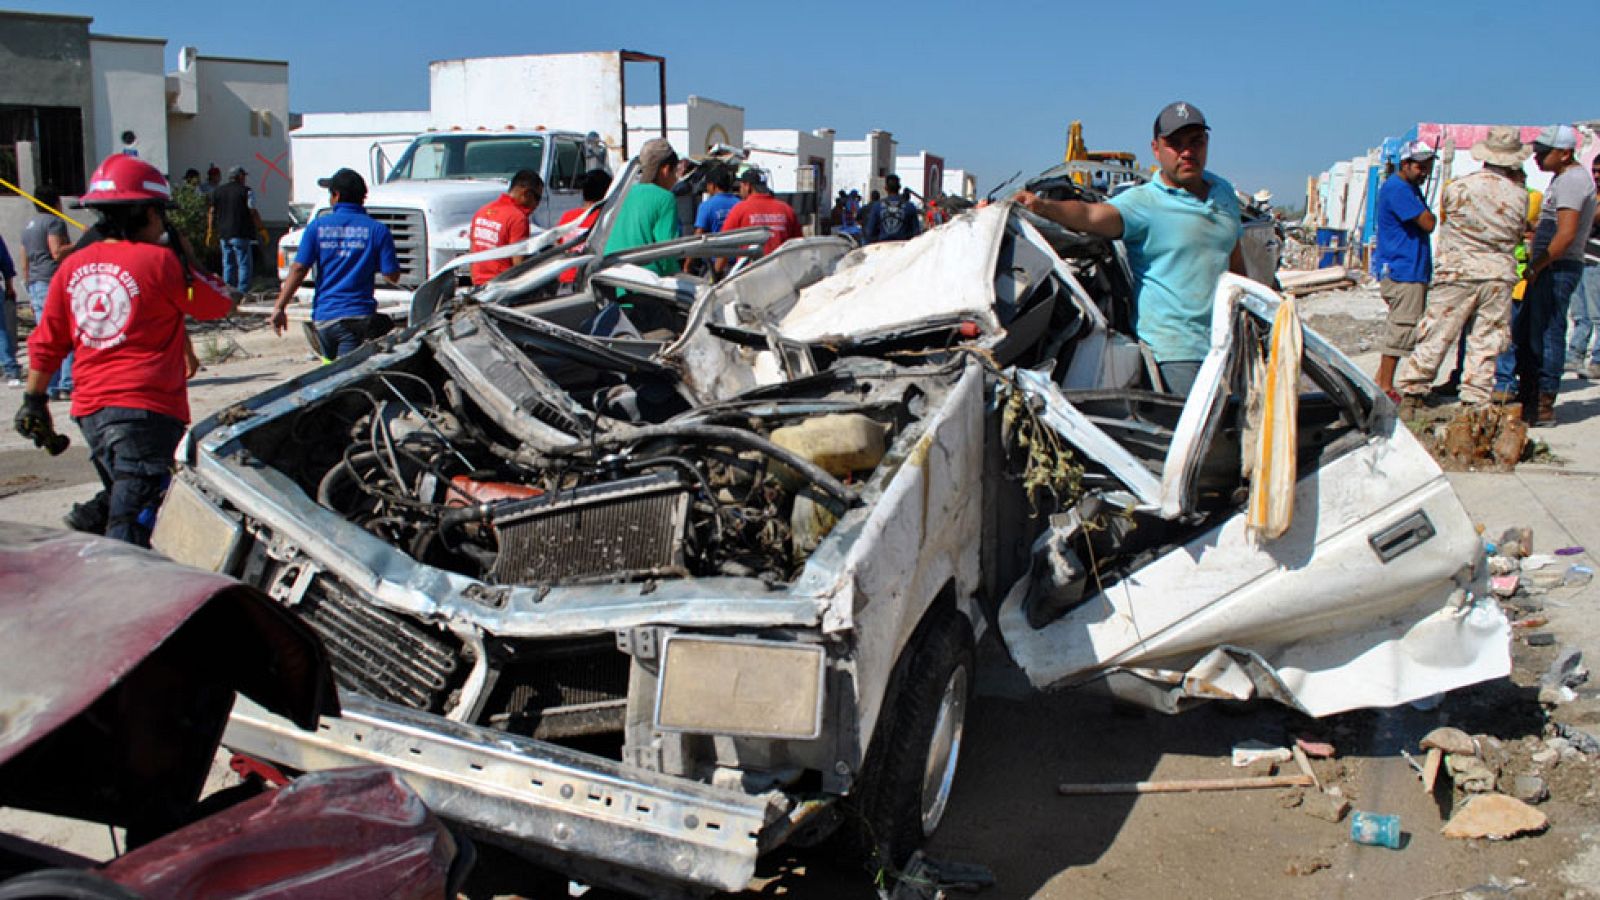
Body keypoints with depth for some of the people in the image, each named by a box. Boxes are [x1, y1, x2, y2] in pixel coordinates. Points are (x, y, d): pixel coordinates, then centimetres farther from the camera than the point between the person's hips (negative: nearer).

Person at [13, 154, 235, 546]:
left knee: (121, 496, 27)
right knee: (130, 524, -7)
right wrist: (186, 257, 10)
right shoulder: (159, 261, -9)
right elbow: (219, 304, 2)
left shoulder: (72, 267, 8)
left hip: (89, 408, 6)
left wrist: (34, 399, 21)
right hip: (147, 407, -6)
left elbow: (46, 343, 12)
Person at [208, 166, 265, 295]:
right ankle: (242, 292, -11)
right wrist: (261, 229, -2)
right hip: (241, 234, -6)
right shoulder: (246, 191, -4)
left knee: (228, 265, 12)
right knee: (244, 264, -3)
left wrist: (210, 231, 16)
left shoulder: (217, 191, 13)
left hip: (224, 234, 6)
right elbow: (253, 212, -9)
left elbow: (212, 213, 12)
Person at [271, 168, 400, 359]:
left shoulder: (317, 226, 3)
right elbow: (392, 276, -2)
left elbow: (298, 269, -2)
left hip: (323, 316, 3)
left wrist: (279, 307, 1)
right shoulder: (377, 230, -1)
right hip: (358, 315, -3)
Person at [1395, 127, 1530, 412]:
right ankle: (1475, 402, 8)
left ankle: (1411, 395, 4)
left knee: (1435, 336, 3)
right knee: (1486, 343, 7)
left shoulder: (1458, 188, -7)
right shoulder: (1519, 195, -1)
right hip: (1500, 274, 1)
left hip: (1457, 272, -1)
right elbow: (1517, 235, 8)